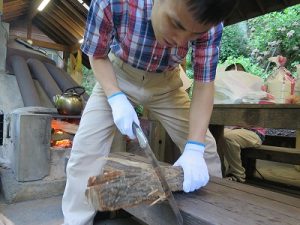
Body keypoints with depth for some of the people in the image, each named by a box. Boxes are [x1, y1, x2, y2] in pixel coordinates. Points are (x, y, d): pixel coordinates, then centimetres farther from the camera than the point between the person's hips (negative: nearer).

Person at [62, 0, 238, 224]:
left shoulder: (209, 23, -27)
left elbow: (204, 84, -20)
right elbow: (97, 56, -15)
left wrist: (194, 149, -29)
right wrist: (116, 99, -31)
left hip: (165, 81, 2)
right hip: (118, 75, 0)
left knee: (205, 149, -3)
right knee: (86, 148, -14)